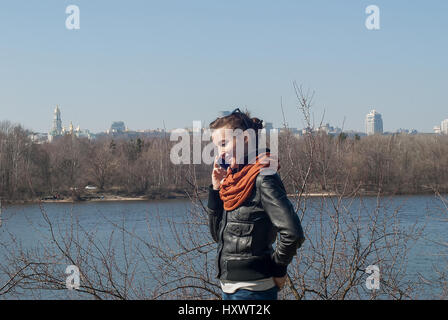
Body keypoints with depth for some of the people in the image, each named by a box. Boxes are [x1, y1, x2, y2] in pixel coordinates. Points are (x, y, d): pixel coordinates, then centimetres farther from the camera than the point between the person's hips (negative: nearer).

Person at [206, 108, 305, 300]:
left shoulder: (263, 179, -14)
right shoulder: (234, 180, 12)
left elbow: (293, 233, -23)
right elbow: (218, 235, 15)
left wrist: (277, 269, -10)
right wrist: (216, 189, 6)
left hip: (253, 290, -9)